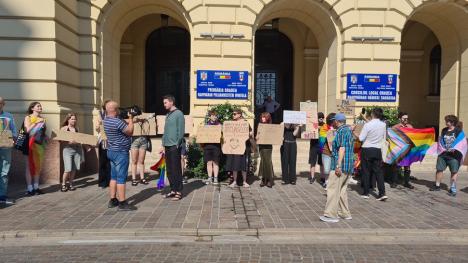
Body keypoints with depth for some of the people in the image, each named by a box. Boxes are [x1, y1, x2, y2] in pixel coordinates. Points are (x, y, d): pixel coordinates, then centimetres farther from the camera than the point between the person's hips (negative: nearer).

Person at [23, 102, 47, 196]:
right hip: (31, 144, -5)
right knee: (30, 166, -3)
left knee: (38, 166, 8)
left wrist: (45, 138, 7)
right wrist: (36, 122, -17)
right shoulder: (28, 118, 0)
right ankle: (30, 188, -1)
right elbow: (27, 130, -14)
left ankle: (36, 187, 15)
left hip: (40, 144, 5)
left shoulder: (42, 119, 14)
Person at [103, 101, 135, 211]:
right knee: (121, 178, -5)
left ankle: (113, 200, 20)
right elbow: (130, 132, -12)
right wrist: (131, 119, -3)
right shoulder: (117, 122, -22)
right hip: (120, 152, -9)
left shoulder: (106, 119, 6)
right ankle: (122, 203, -1)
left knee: (114, 177, 14)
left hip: (112, 151, 9)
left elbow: (123, 123, 15)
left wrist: (129, 119, 4)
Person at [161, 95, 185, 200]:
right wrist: (163, 145, 16)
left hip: (174, 146, -8)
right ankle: (173, 190, 20)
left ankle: (178, 192, 4)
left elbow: (181, 131, -11)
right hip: (167, 146, 8)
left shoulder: (178, 114, -7)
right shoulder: (168, 115, 17)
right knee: (169, 170, 11)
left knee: (176, 169, -3)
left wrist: (177, 145, -14)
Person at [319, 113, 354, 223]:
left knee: (333, 189, -7)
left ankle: (331, 215, -6)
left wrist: (338, 165, -23)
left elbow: (342, 148, -20)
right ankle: (345, 213, 19)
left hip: (341, 166, -10)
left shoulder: (341, 131, -12)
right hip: (349, 166, 10)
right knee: (342, 190, 15)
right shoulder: (349, 130, 19)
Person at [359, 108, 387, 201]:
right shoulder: (383, 125, 0)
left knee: (366, 171, 6)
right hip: (377, 150, 4)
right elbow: (384, 138, 12)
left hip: (367, 150, -4)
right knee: (378, 171, 8)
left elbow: (361, 138, -13)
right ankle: (382, 193, 1)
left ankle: (366, 193, 12)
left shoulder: (368, 125, -16)